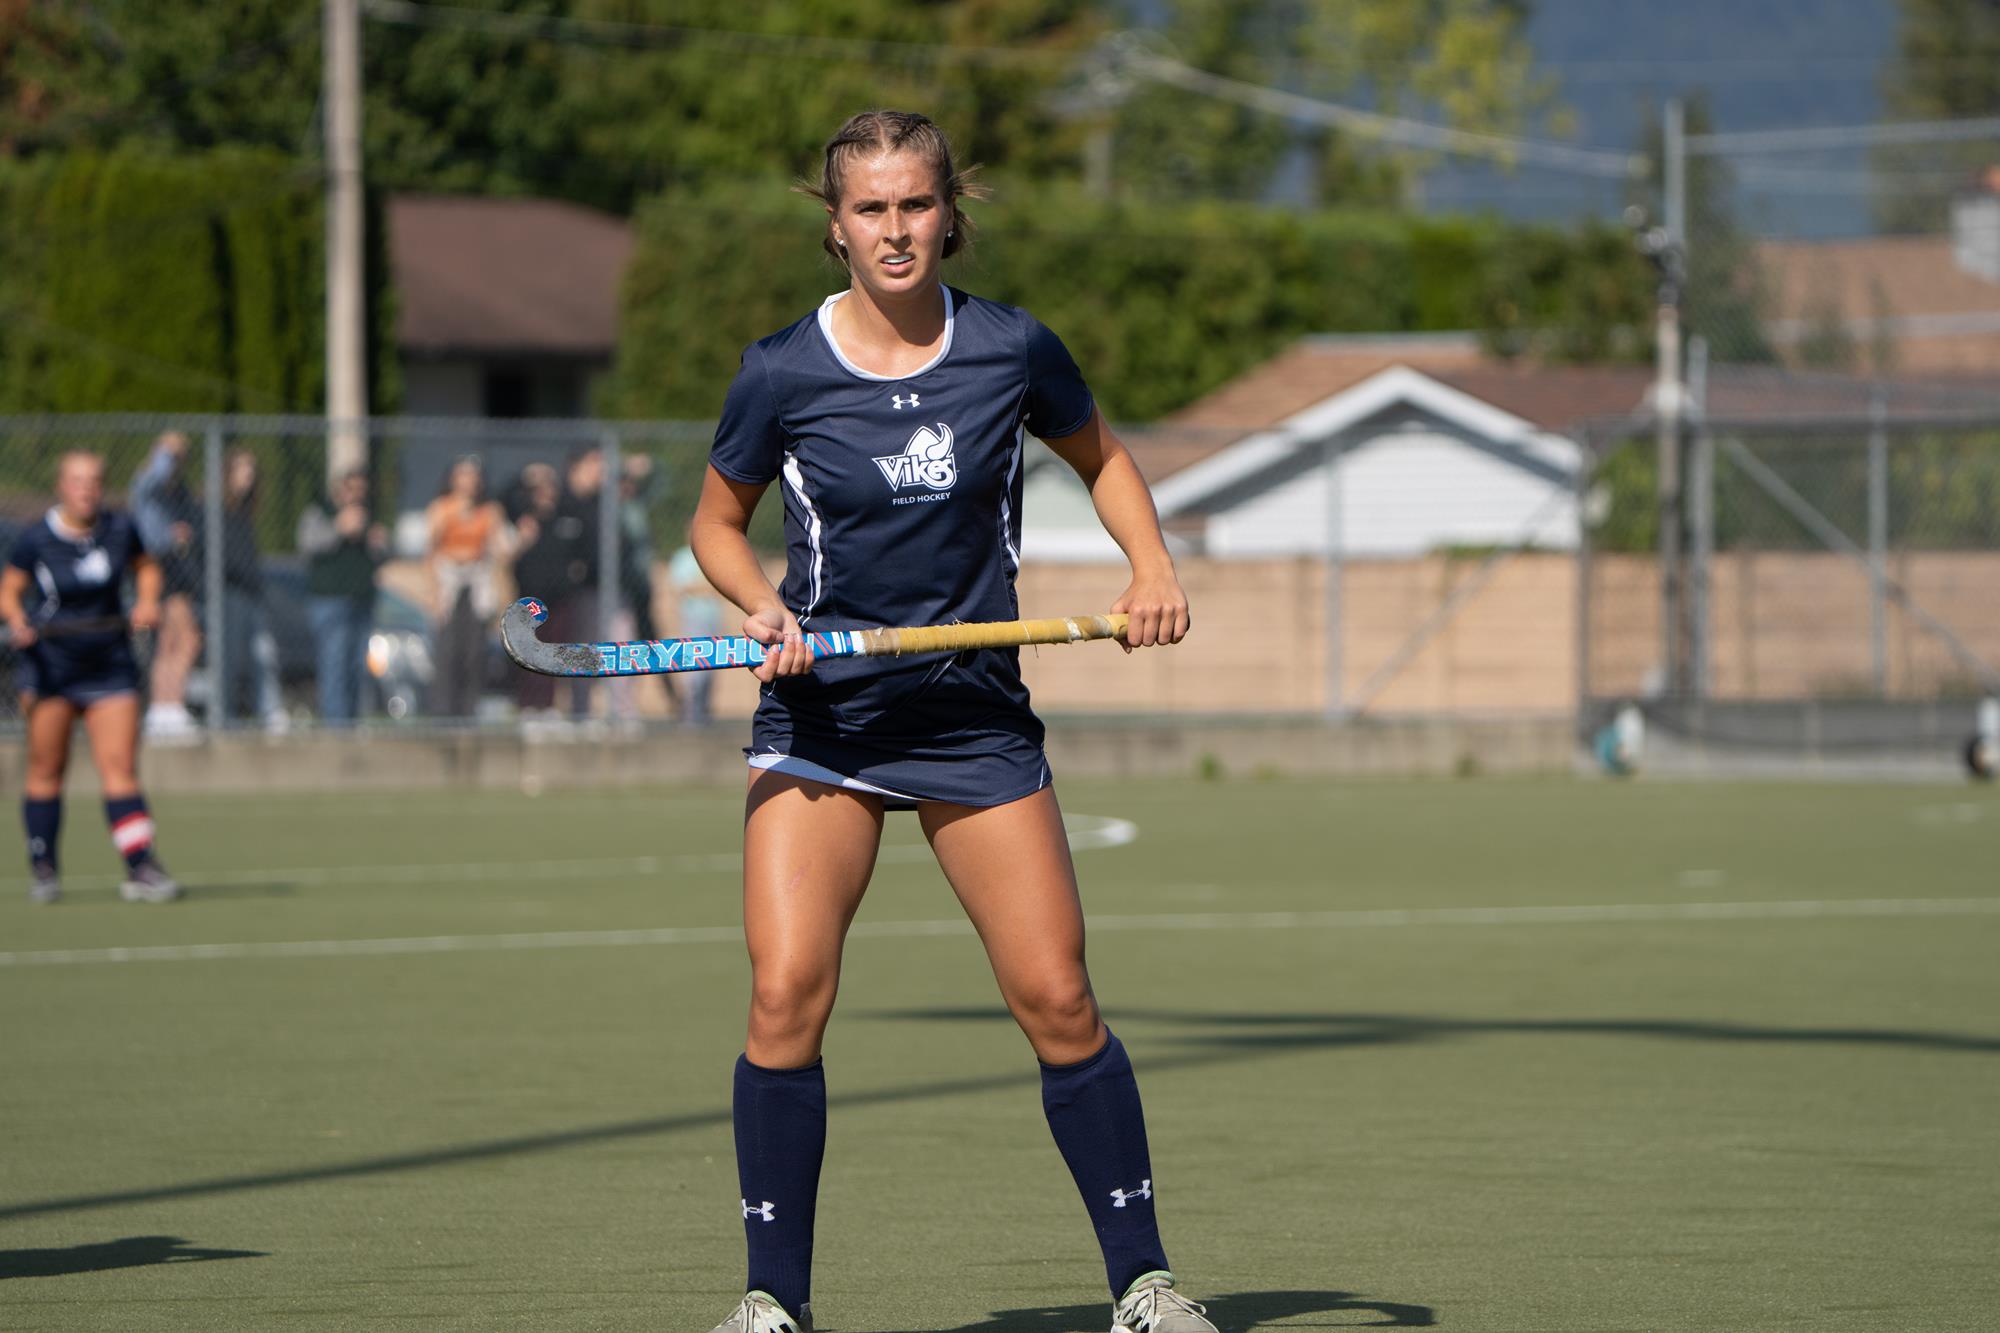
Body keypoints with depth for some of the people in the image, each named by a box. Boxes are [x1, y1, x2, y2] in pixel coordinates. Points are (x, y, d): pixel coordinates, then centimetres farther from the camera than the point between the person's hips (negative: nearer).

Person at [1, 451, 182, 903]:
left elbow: (145, 566, 18)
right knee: (46, 771, 4)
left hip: (110, 665, 1)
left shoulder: (121, 530, -1)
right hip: (50, 665, -1)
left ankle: (141, 869, -11)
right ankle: (43, 868, 17)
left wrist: (148, 601, -1)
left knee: (120, 768, -7)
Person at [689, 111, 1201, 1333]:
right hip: (821, 715, -1)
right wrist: (763, 603, -12)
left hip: (977, 717, 1)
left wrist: (1152, 563, -2)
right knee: (788, 996, -14)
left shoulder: (1013, 350, -4)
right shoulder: (782, 375, -8)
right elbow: (718, 520, 8)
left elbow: (1100, 457, 15)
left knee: (1057, 1000, -2)